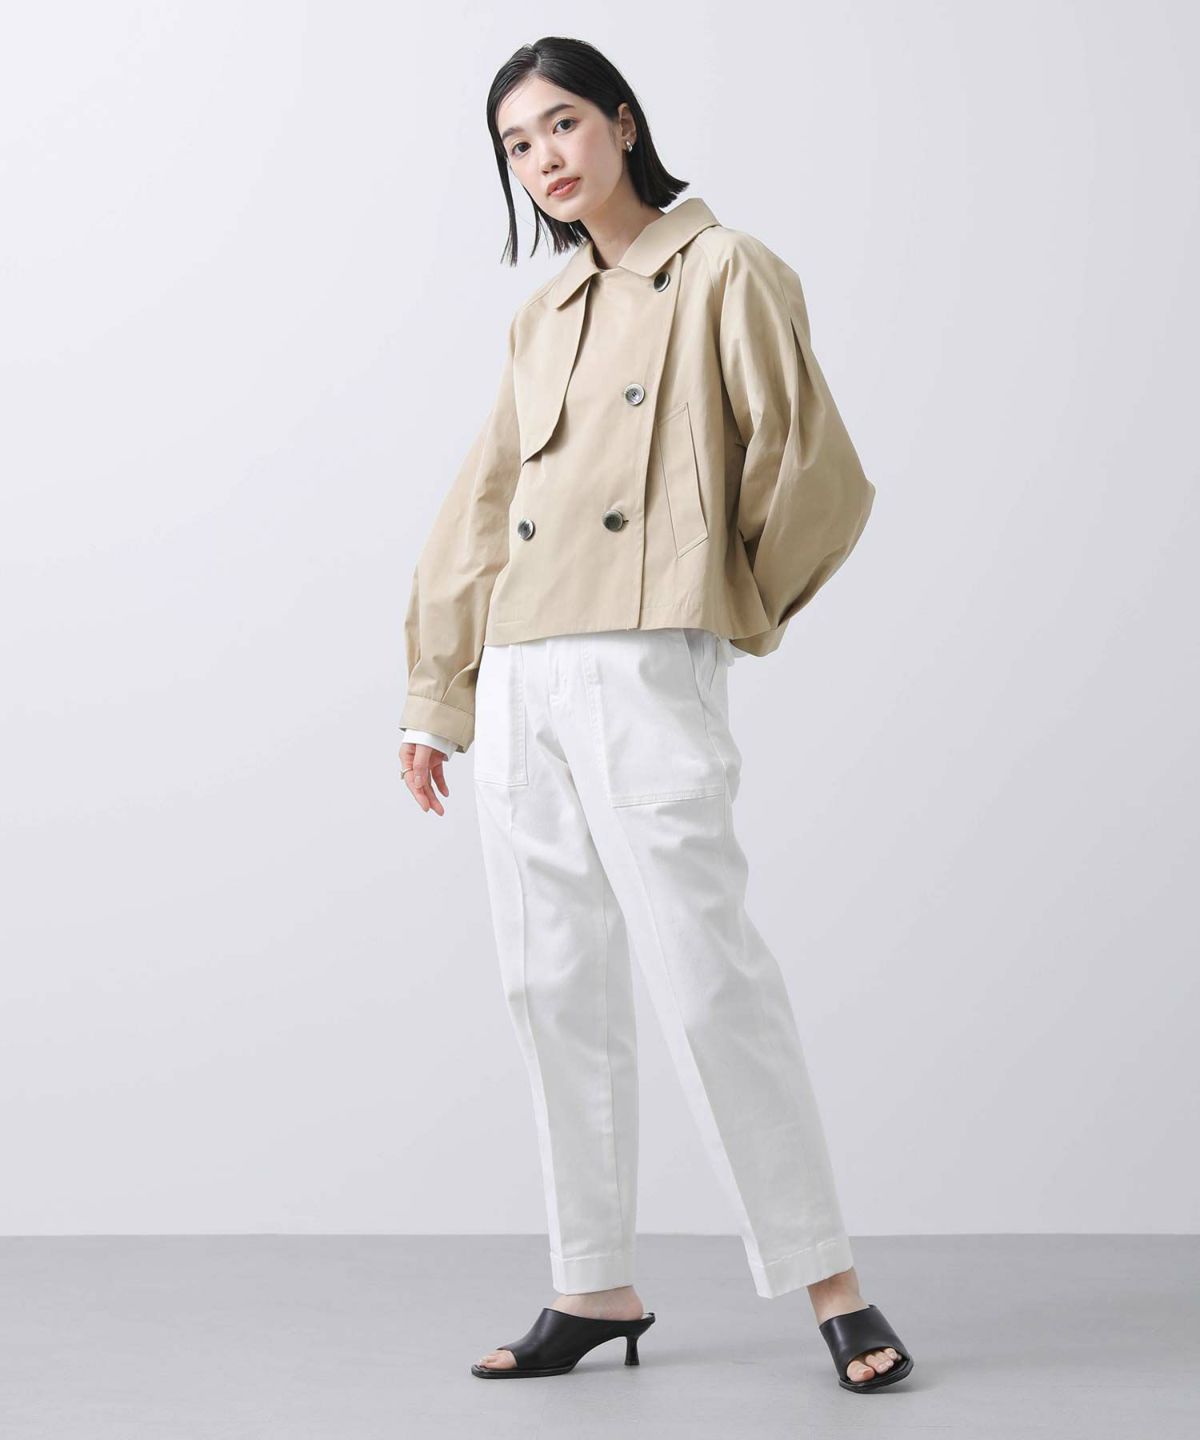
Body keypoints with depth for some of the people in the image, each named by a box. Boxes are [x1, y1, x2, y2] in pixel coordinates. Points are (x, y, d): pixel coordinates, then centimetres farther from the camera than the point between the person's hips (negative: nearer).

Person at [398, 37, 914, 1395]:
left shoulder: (726, 274, 0)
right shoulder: (541, 320, 18)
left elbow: (811, 471, -2)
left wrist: (736, 607, 10)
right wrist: (435, 695, 18)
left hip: (647, 671, -6)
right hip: (520, 683, 7)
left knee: (705, 972, -10)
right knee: (555, 989, 7)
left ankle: (828, 1280, 1)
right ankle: (595, 1286, 16)